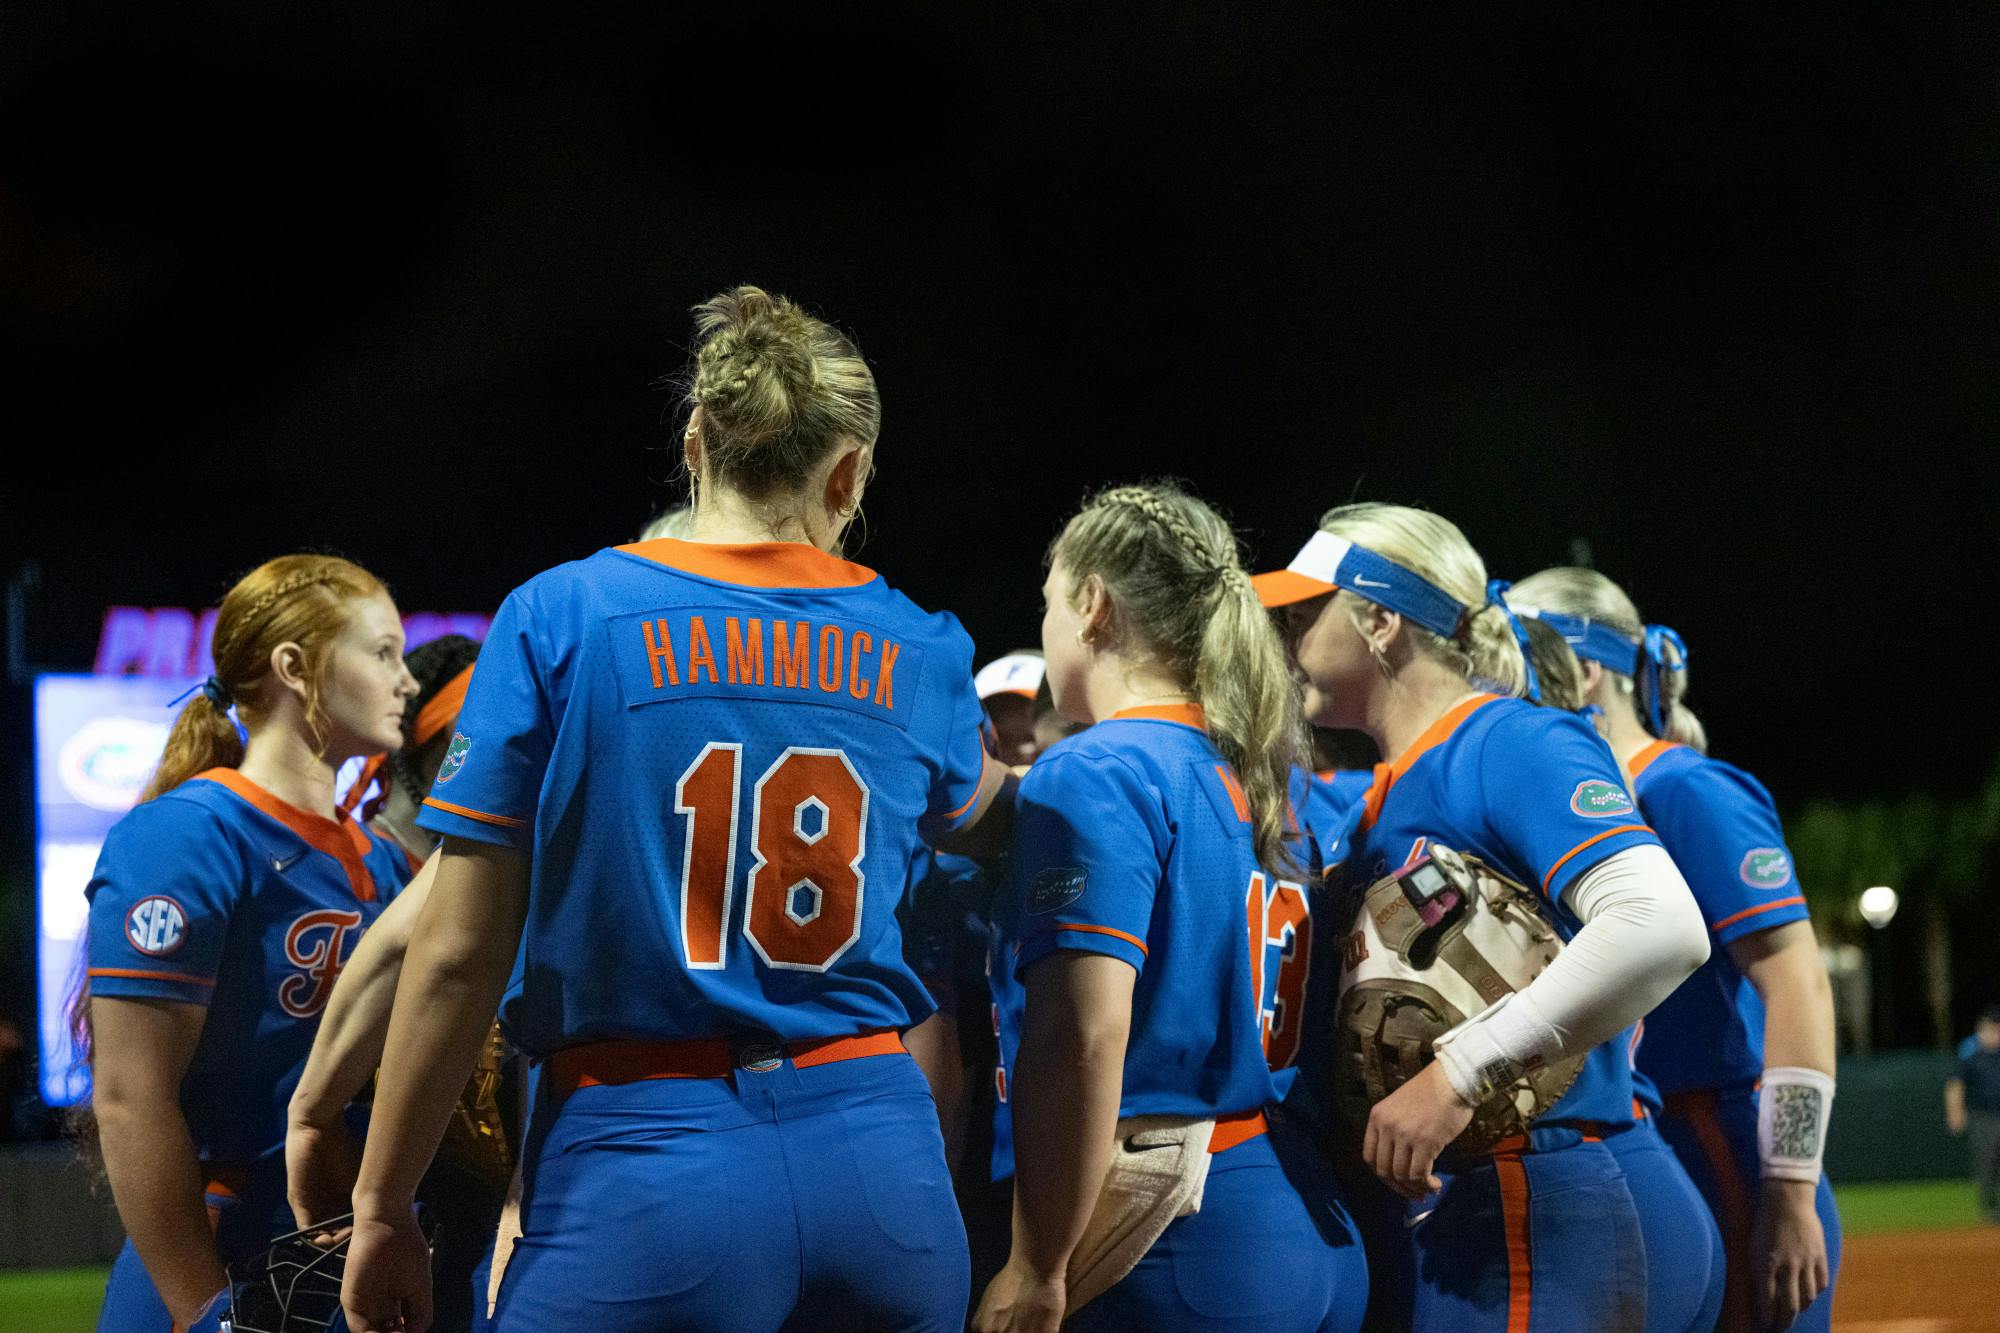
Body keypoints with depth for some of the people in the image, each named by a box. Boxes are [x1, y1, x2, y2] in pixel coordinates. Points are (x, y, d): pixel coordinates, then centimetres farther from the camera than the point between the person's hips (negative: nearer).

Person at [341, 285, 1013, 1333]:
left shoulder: (558, 619, -2)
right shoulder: (919, 654, 8)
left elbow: (458, 952, -4)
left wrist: (380, 1209, 4)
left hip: (639, 1173, -3)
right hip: (876, 1167, 4)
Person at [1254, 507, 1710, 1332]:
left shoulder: (1516, 746, -8)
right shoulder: (1381, 795, 21)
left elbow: (1663, 929, -24)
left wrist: (1459, 1075, -26)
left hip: (1520, 1228, -9)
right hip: (1405, 1226, 9)